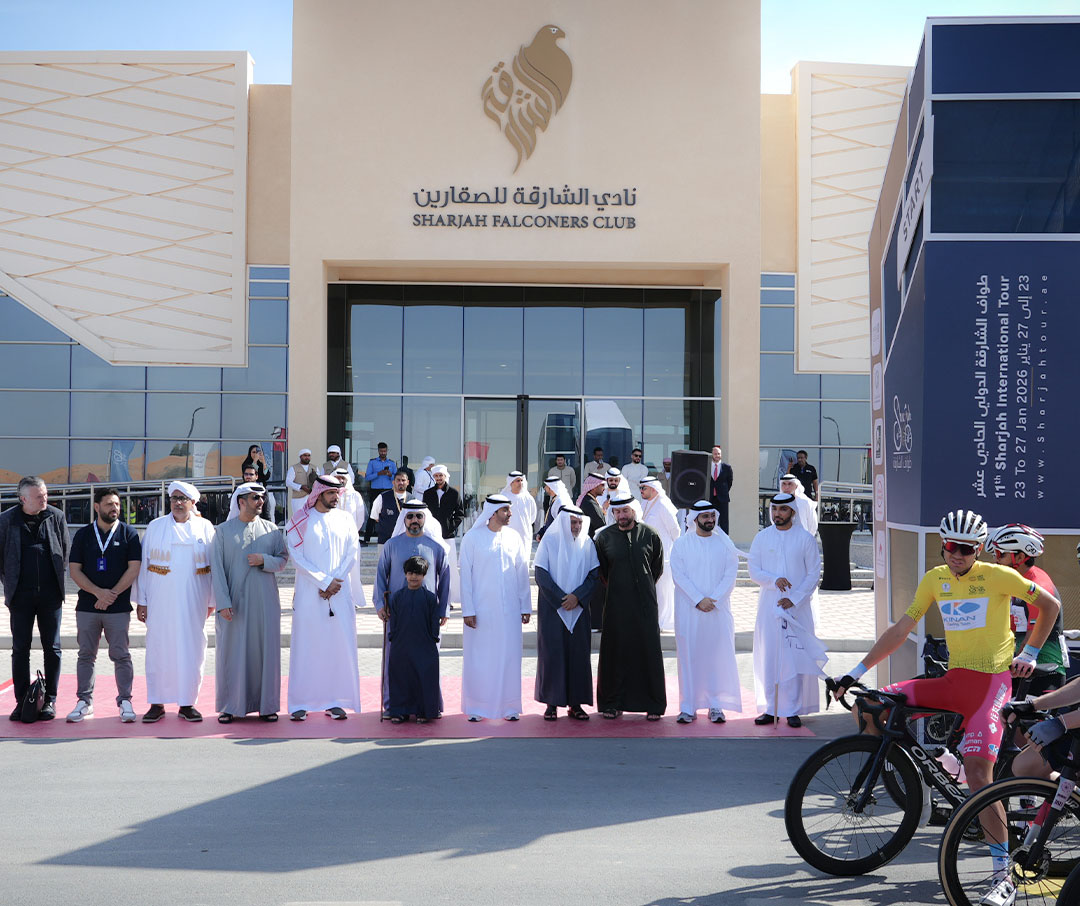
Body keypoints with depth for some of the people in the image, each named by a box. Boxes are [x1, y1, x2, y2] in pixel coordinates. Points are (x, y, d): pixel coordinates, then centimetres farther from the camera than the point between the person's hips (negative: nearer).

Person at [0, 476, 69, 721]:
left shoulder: (56, 516, 1)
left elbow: (66, 549, 11)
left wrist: (60, 578, 6)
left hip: (50, 593, 1)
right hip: (21, 595, -1)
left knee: (52, 648, 4)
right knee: (20, 648, 4)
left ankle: (50, 701, 13)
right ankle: (22, 702, 11)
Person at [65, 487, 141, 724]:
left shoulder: (128, 534, 3)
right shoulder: (83, 535, 8)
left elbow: (134, 568, -3)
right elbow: (74, 570, 3)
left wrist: (112, 594, -10)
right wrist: (98, 592, -10)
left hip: (119, 607, -2)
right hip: (87, 605, 2)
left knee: (121, 655, 0)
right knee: (86, 655, 7)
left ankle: (125, 701, 7)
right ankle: (84, 701, 15)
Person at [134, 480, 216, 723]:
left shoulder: (205, 528, 5)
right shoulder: (155, 527, 4)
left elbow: (213, 566, 5)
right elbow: (143, 565, 4)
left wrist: (211, 601, 2)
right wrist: (141, 600, -1)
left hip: (192, 602, 0)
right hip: (161, 602, 0)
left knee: (191, 650, 3)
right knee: (160, 649, 2)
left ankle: (187, 703, 12)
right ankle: (157, 703, 11)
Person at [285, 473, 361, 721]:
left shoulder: (345, 519, 8)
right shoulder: (300, 521, 0)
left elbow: (352, 553, 5)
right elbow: (297, 556, -6)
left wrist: (335, 582, -8)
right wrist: (325, 581, -12)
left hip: (339, 593, 3)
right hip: (308, 594, -3)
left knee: (339, 645, 1)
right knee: (306, 646, -1)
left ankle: (334, 701, 8)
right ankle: (300, 703, 6)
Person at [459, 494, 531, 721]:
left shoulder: (514, 537, 6)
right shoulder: (472, 537, -3)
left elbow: (522, 573, 9)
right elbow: (465, 575, -3)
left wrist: (525, 607, 5)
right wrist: (468, 610, -8)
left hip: (509, 609, 3)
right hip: (481, 607, -2)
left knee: (509, 656, 5)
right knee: (478, 657, 1)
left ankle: (509, 706, 15)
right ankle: (477, 708, 12)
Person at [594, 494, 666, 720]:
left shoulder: (650, 535, 1)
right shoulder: (603, 537, 2)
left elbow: (658, 568, 12)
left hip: (644, 604, 0)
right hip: (615, 604, 0)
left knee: (649, 651, 1)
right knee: (615, 651, 4)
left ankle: (653, 704, 10)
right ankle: (612, 703, 14)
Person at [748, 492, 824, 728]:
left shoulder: (805, 538, 1)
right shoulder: (762, 537, 6)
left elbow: (814, 573, 0)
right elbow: (754, 571, 4)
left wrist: (794, 598, -10)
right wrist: (774, 580, -15)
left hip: (798, 606, -2)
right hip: (769, 605, 2)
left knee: (795, 656, -3)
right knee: (768, 657, 1)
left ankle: (793, 710, 4)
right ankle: (770, 709, 8)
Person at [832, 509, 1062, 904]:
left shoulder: (999, 576, -6)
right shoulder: (934, 579, 7)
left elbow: (1050, 604, 7)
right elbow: (901, 629, 8)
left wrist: (1029, 655, 4)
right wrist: (855, 672, 4)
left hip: (990, 682, -5)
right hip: (953, 680, 5)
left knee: (978, 773, -19)